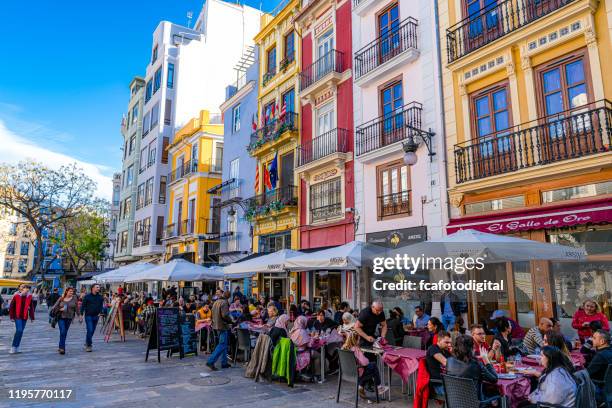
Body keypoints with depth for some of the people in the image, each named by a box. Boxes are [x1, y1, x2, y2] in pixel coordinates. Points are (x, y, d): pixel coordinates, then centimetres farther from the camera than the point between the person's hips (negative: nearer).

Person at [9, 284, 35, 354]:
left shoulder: (29, 297, 0)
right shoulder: (16, 296, -8)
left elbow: (31, 307, 7)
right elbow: (11, 307, 0)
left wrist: (32, 317, 6)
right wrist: (12, 317, -2)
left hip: (25, 317, 3)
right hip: (17, 316, -3)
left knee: (21, 331, 7)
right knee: (19, 330, -15)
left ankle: (16, 348, 17)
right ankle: (13, 347, -3)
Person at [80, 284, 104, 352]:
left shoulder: (100, 297, 5)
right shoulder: (87, 296, -5)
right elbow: (83, 306, -2)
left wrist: (100, 313, -1)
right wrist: (81, 315, -6)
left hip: (96, 316, 4)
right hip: (88, 316, -4)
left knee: (92, 331, 12)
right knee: (90, 330, -11)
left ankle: (87, 343, 32)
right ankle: (89, 345, -2)